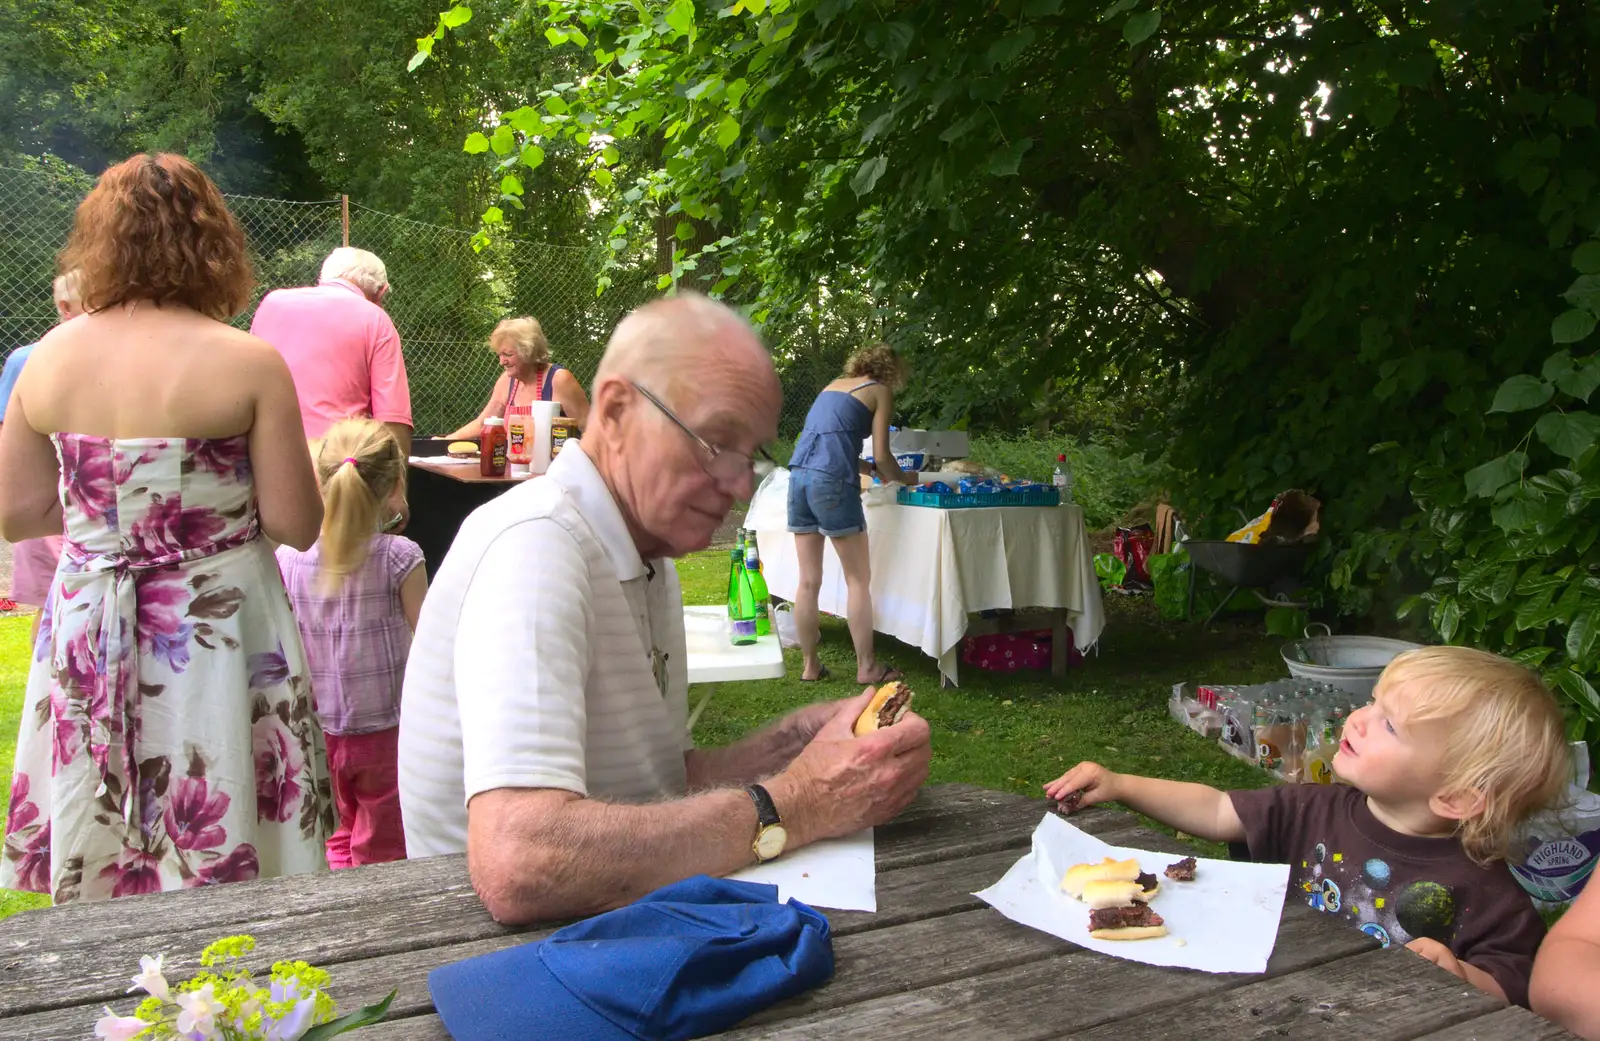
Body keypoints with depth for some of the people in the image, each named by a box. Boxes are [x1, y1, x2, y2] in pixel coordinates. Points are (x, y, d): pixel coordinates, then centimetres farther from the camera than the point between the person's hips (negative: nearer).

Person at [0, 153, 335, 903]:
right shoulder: (249, 364, -13)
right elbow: (296, 525, -11)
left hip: (89, 642, 4)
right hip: (215, 638, -4)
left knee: (96, 879, 16)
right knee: (223, 868, 8)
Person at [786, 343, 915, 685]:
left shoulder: (834, 385, 26)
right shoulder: (880, 391, 7)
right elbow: (881, 455, 1)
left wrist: (873, 471, 35)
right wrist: (903, 479, 20)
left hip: (799, 476, 7)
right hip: (831, 482, -6)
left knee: (809, 581, 10)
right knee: (858, 579, 3)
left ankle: (810, 665, 15)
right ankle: (867, 667, 6)